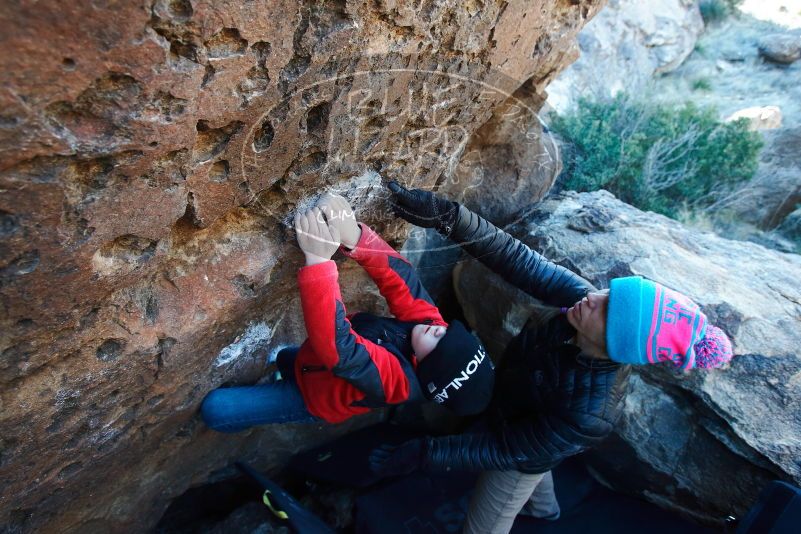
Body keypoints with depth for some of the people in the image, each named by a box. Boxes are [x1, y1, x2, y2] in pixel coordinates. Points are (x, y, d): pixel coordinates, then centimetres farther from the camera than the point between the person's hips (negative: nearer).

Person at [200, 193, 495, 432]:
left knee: (213, 408, -2)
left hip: (311, 391, -6)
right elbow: (399, 278, -29)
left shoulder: (397, 380, -44)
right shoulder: (428, 321, -25)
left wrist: (318, 259, -64)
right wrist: (354, 238, -48)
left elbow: (336, 343, -58)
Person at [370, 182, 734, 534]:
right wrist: (448, 217, -41)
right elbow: (523, 263, -32)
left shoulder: (586, 416, -44)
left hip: (523, 445, -6)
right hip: (522, 417, 6)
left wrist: (422, 453, -30)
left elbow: (508, 451, -33)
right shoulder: (582, 299, -34)